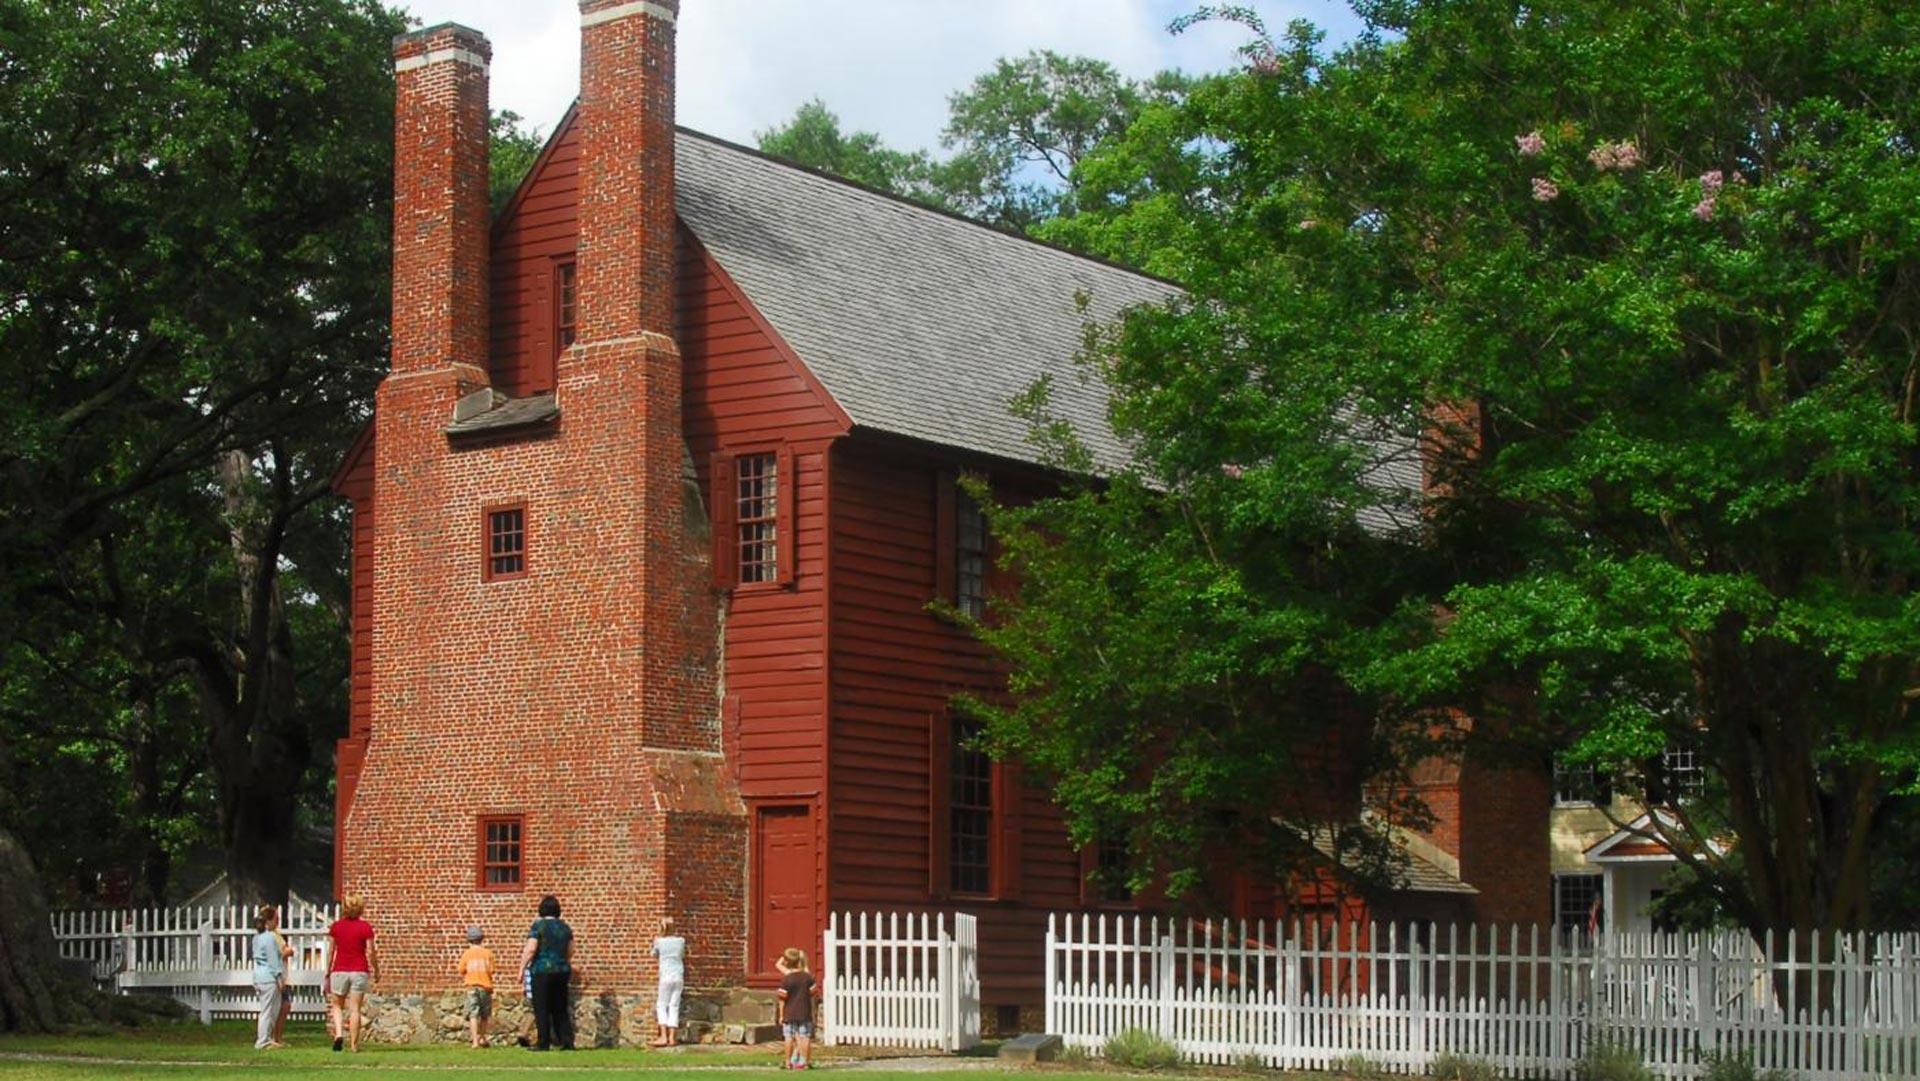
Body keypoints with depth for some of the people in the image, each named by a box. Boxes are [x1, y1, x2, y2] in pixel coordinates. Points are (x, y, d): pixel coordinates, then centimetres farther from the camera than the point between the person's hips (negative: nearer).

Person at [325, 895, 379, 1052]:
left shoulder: (336, 926, 0)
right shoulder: (365, 927, -5)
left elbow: (330, 951, 3)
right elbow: (371, 952, -5)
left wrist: (327, 973, 12)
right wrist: (376, 970, 8)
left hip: (339, 970, 1)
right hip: (359, 971, -1)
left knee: (337, 1006, 14)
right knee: (355, 1009, 3)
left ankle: (338, 1033, -8)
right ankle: (354, 1044, 3)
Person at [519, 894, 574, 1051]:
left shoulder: (538, 925, -8)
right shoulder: (565, 927, 8)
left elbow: (530, 950, -14)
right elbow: (570, 952, 13)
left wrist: (522, 968, -7)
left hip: (542, 971, -5)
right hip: (562, 971, 5)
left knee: (542, 1009, 1)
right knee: (560, 1008, 11)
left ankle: (543, 1043, 0)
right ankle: (567, 1041, 4)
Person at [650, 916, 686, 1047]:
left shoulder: (659, 941, -5)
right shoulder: (680, 941, 3)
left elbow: (654, 954, 14)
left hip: (666, 977, -3)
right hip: (679, 977, 3)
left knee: (661, 1005, 4)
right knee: (674, 1006, 6)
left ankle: (663, 1036, -7)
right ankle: (672, 1037, 3)